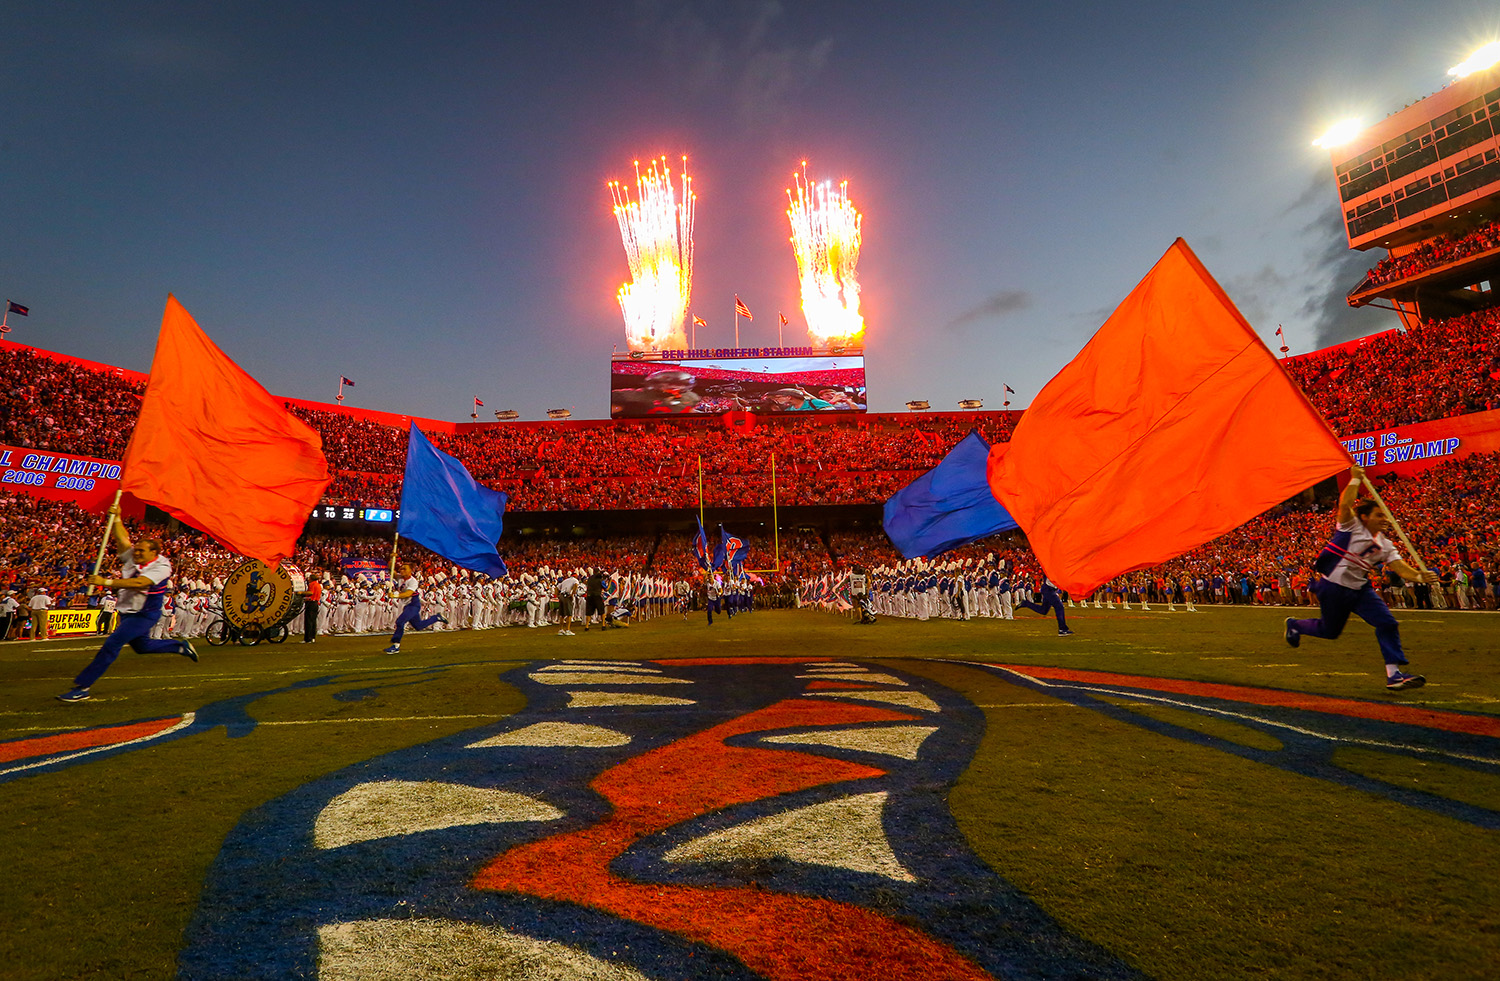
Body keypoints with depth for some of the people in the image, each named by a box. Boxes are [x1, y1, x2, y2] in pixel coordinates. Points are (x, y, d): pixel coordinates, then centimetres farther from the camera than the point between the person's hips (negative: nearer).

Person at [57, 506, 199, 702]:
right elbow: (122, 538, -6)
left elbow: (139, 583, -33)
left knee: (112, 644, -16)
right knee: (142, 647, 22)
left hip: (144, 615, -8)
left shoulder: (161, 567, -20)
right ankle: (181, 646, 40)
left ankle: (82, 687, -11)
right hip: (127, 612, 9)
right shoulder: (132, 557, 1)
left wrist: (106, 582, -36)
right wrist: (116, 517, -17)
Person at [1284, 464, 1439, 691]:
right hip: (1334, 588, -6)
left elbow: (1400, 567, -5)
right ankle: (1294, 625, 38)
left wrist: (1420, 577, -25)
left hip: (1361, 588, 6)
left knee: (1387, 623, -11)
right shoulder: (1351, 527, -11)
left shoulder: (1384, 545, 6)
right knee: (1330, 631, 7)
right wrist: (1356, 479, -20)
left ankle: (1394, 674, -6)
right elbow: (1345, 504, -29)